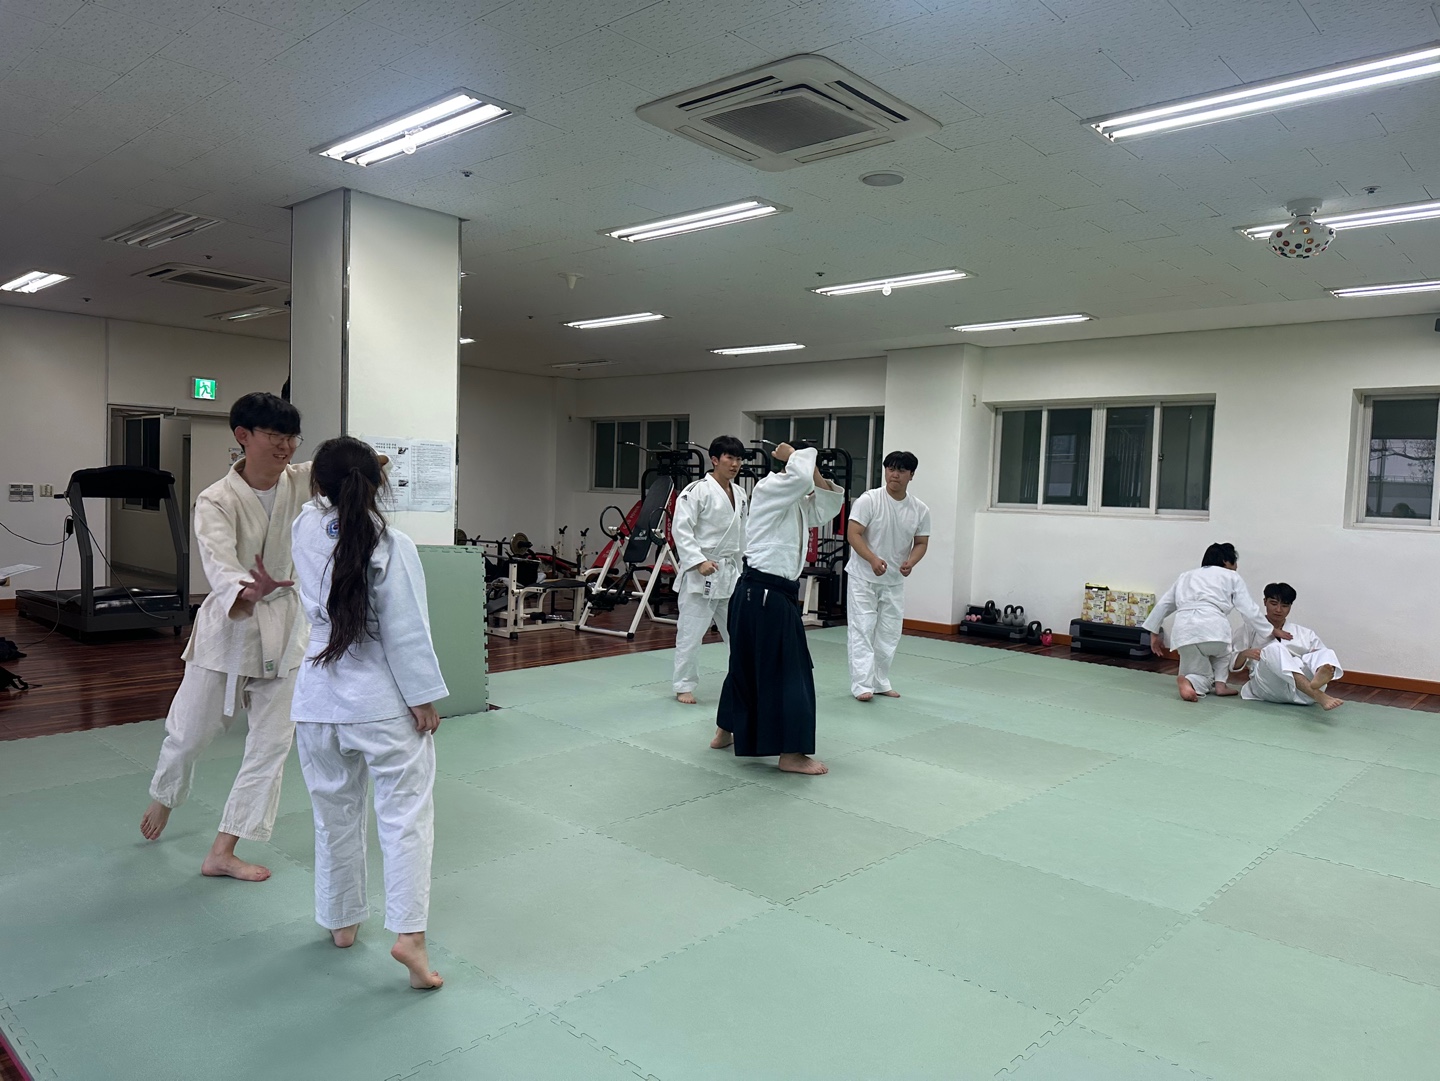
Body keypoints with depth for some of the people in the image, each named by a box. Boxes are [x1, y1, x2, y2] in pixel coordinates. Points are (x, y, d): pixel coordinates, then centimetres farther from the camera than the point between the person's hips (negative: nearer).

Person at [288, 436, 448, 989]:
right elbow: (407, 632, -15)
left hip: (320, 698, 5)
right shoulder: (392, 547, -17)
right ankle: (408, 932, -4)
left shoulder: (307, 529, -3)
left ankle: (341, 921, 34)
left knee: (335, 813, 18)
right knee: (406, 813, 2)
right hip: (384, 701, -5)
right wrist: (424, 699, -9)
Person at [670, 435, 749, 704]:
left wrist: (741, 568, 18)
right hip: (701, 572, -7)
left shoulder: (739, 494, 10)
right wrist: (699, 561, -22)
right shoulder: (698, 491, -13)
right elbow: (680, 529, -16)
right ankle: (684, 686, 12)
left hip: (730, 572, 7)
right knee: (691, 632, -1)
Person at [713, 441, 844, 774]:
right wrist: (795, 457, -7)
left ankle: (725, 732, 34)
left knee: (749, 663, 20)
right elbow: (800, 477, -28)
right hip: (763, 593, -10)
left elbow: (827, 506, 17)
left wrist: (814, 474, 5)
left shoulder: (796, 501, 17)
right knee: (787, 669, -6)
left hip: (774, 592, 10)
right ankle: (791, 753, 1)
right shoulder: (769, 490, -12)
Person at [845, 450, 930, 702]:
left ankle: (880, 682, 24)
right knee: (862, 630, -7)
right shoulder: (868, 500, -14)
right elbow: (853, 534, -17)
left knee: (889, 634, 11)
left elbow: (921, 543, 4)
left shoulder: (920, 510, -2)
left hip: (894, 580, 5)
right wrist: (873, 559, -31)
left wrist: (910, 562, -18)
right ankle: (862, 684, -4)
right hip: (863, 577, -4)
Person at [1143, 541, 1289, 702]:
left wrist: (1154, 633, 33)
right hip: (1212, 627, -3)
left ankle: (1190, 682, -9)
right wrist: (1271, 631, 25)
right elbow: (1249, 610, 14)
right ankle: (1220, 684, 16)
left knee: (1203, 674, 24)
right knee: (1221, 649, 36)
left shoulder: (1186, 576, 30)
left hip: (1184, 632, 3)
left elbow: (1162, 605, 27)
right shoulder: (1231, 577, 19)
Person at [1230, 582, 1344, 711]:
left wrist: (1315, 658, -5)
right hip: (1268, 685, -3)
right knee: (1274, 649, -31)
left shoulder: (1306, 634, 27)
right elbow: (1234, 664, 12)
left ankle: (1317, 681, -59)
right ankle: (1318, 696, -56)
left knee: (1327, 654, -21)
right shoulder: (1249, 630, 20)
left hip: (1302, 691, 3)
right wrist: (1245, 653, -10)